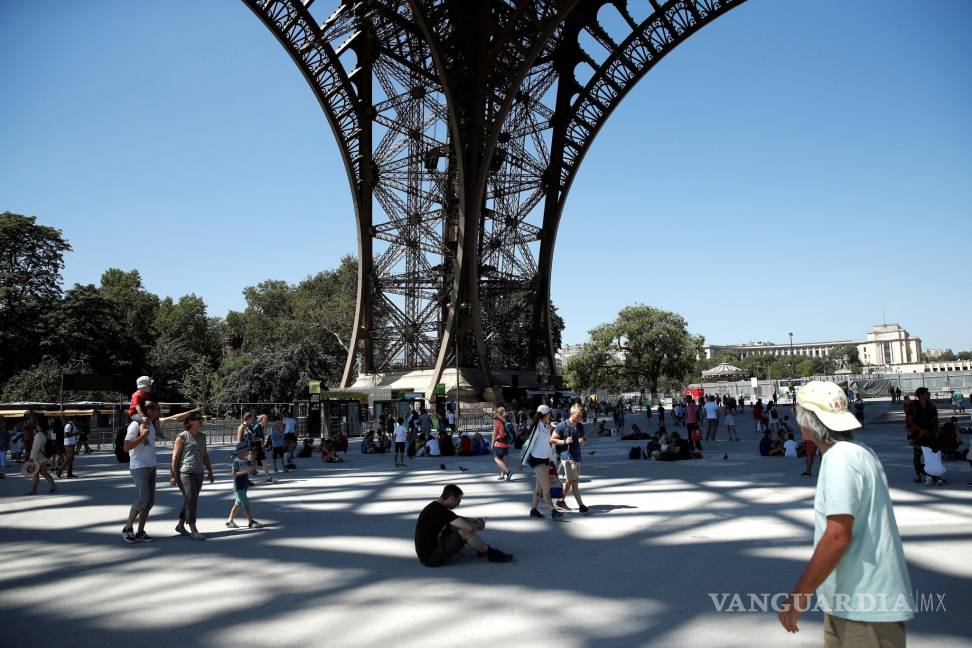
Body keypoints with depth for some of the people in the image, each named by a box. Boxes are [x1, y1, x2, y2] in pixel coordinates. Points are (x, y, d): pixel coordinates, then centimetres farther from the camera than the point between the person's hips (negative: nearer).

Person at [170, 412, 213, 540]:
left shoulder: (202, 436, 13)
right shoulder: (182, 437, -8)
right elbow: (175, 456, -9)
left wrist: (210, 471, 19)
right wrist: (173, 475, -13)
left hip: (198, 473, 7)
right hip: (185, 473, -7)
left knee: (191, 501, 13)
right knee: (191, 500, -9)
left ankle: (180, 525, 28)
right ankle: (193, 530, -5)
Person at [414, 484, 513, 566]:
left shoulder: (434, 507, 7)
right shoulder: (441, 511, -23)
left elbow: (457, 518, 27)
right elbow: (469, 527, -26)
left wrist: (474, 520, 16)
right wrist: (479, 526, -4)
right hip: (431, 558, -10)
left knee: (455, 527, 16)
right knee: (465, 532, -16)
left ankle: (482, 549, 20)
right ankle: (492, 554, 2)